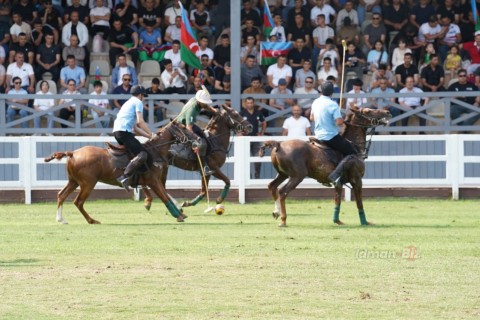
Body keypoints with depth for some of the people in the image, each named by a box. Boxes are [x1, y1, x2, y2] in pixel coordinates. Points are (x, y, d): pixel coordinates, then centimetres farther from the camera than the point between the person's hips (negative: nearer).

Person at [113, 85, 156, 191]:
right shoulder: (138, 102, 3)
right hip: (124, 131, -10)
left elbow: (135, 127, 29)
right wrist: (151, 134, -2)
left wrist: (149, 136, 25)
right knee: (143, 154, -20)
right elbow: (140, 122, -10)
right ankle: (124, 176, -35)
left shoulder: (129, 103, 32)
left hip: (116, 131, 10)